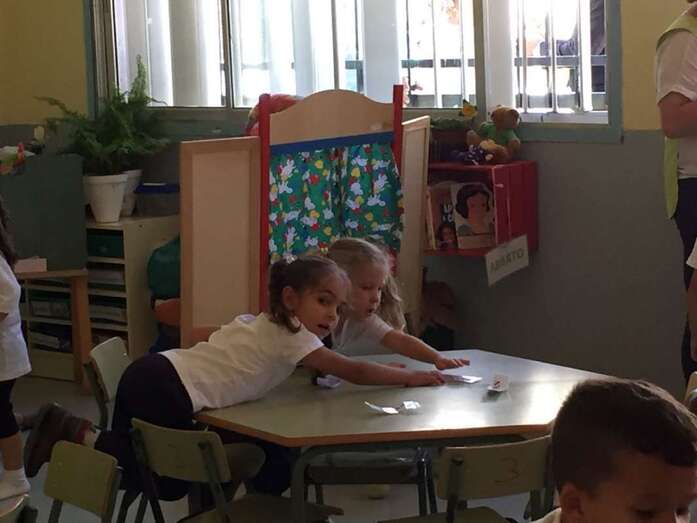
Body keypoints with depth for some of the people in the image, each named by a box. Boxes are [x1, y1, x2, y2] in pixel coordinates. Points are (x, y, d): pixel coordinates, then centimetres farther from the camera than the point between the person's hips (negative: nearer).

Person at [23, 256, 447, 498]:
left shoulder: (264, 326, 19)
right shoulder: (292, 338, -6)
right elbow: (355, 372, -7)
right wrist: (414, 378, 3)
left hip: (151, 373, 9)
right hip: (165, 391, -9)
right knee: (170, 485, 10)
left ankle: (69, 430, 14)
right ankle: (83, 434, 1)